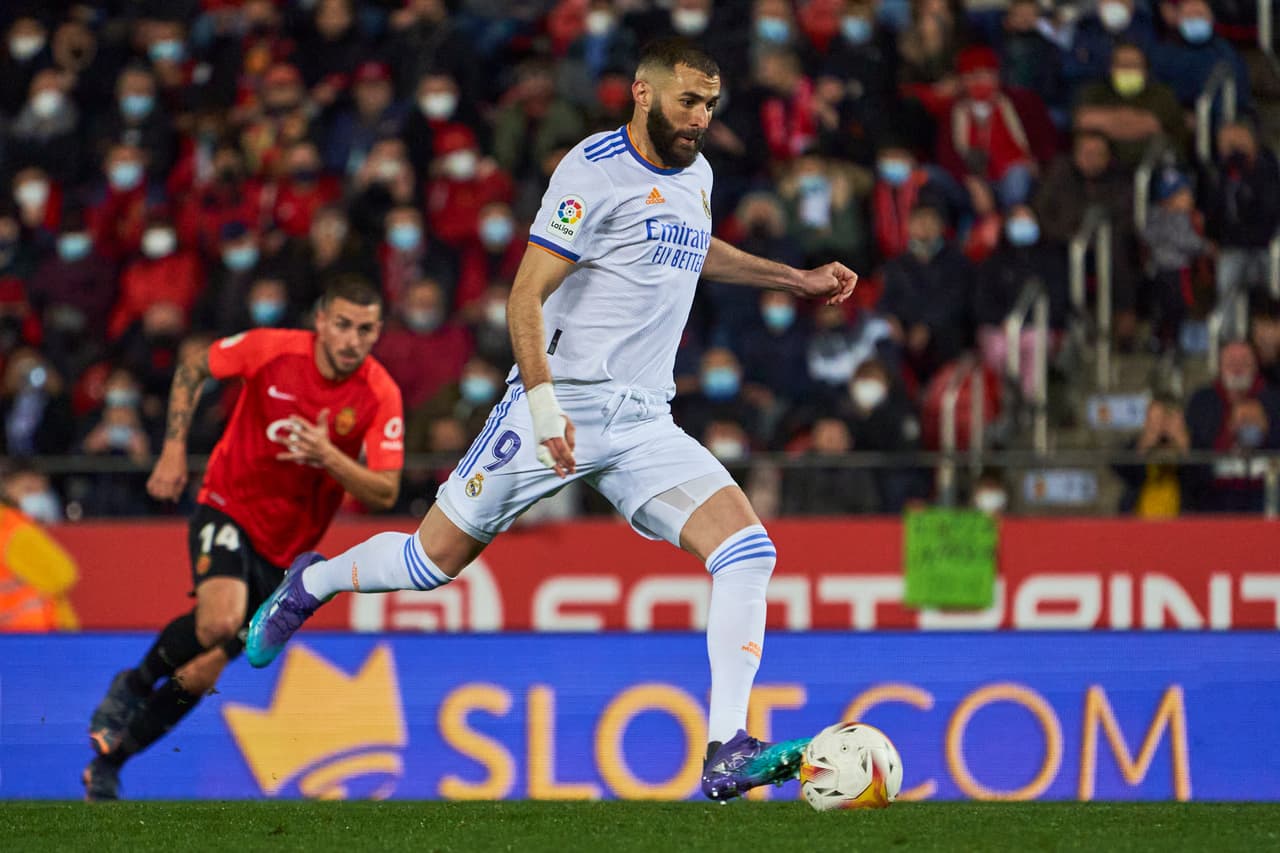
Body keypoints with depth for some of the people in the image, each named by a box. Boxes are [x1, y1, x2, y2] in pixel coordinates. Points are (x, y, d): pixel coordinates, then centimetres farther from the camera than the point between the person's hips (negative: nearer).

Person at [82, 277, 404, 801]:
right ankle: (134, 685, -3)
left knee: (202, 672, 2)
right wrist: (174, 449, -6)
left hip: (286, 548, 2)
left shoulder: (381, 395, -13)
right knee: (220, 618, -32)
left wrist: (328, 457, -32)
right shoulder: (272, 350, -16)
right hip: (228, 507, -2)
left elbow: (384, 494, -15)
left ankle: (107, 764, 21)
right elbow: (194, 364, 2)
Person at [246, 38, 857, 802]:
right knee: (436, 561, 2)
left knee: (748, 551, -15)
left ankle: (727, 754, -18)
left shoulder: (694, 173, 13)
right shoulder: (594, 170, -11)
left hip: (644, 423, 6)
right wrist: (541, 396, -26)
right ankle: (311, 583, 34)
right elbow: (527, 294, -15)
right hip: (564, 407, -6)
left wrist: (797, 279, 33)